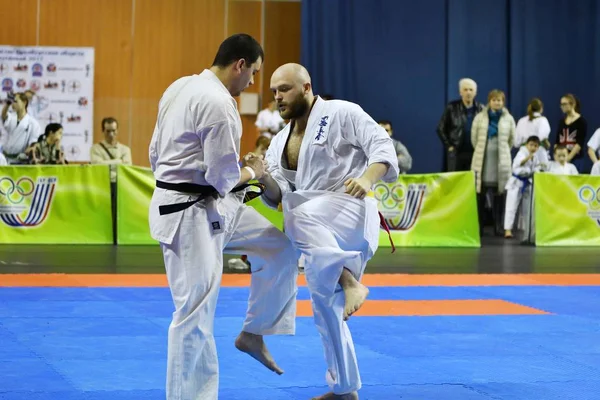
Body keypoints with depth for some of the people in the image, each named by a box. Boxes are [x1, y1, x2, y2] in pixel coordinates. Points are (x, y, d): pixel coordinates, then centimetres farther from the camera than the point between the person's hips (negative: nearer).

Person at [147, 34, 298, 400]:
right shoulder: (219, 103, -21)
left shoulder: (182, 87, 9)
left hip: (211, 206, 10)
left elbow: (156, 153, 15)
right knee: (196, 312, -6)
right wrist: (251, 171, 1)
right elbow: (224, 176, -20)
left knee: (280, 248, 15)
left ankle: (253, 334, 24)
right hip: (190, 214, -10)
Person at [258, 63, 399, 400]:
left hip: (350, 212, -8)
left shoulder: (340, 113, -3)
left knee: (299, 217, -37)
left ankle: (350, 282, -33)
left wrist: (368, 178, -30)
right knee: (325, 306, 11)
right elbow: (278, 196, 12)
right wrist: (264, 178, -10)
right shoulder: (281, 142, 17)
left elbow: (382, 144, -11)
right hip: (322, 234, 8)